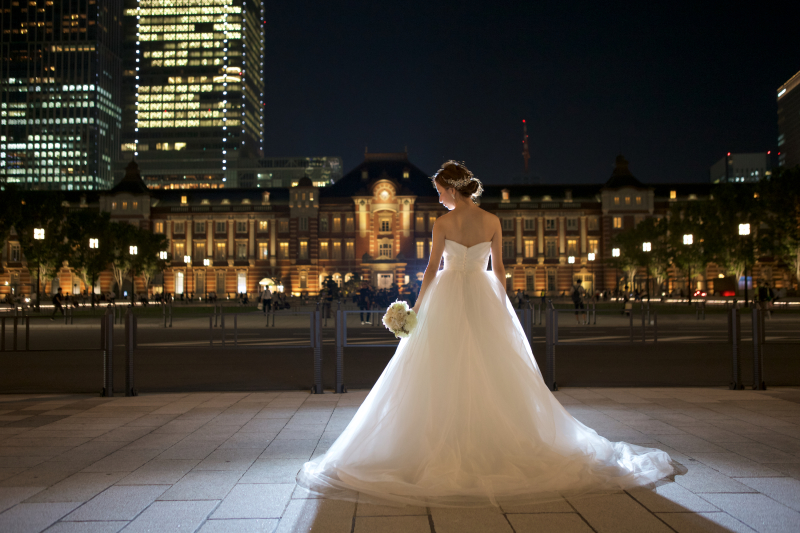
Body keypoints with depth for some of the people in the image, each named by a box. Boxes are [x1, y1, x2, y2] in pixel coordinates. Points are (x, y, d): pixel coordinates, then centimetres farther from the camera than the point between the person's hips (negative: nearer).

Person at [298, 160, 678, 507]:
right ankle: (494, 443, 13)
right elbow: (498, 268, 4)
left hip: (448, 297, -3)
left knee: (445, 371, 4)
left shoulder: (443, 223, -7)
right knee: (492, 371, 9)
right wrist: (502, 306, 13)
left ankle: (449, 446, 6)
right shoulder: (492, 221, 1)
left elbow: (431, 270, -5)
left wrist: (417, 307, 4)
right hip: (483, 297, 3)